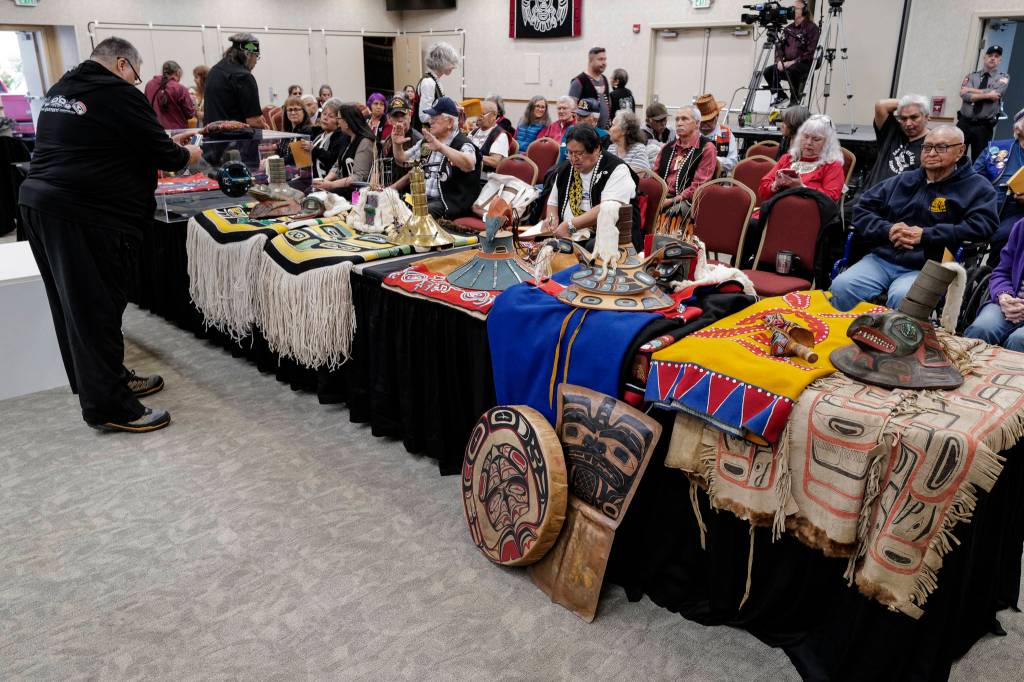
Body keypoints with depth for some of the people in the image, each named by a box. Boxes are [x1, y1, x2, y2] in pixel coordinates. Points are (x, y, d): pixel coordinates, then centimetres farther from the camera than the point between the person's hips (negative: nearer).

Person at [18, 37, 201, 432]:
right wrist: (186, 155, 15)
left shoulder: (61, 90, 19)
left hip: (39, 205, 10)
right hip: (86, 217, -10)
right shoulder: (117, 94, -8)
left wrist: (166, 145, 24)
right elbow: (162, 154, -6)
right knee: (97, 309, -4)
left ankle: (112, 380, 28)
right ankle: (109, 407, 3)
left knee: (76, 306, 15)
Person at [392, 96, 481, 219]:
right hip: (420, 198, 7)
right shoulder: (426, 142, 16)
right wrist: (397, 144, 4)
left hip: (448, 203, -7)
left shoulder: (463, 143, -6)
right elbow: (402, 159, 26)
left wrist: (441, 147, -38)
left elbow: (469, 165, -30)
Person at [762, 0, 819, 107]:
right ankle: (780, 96, 2)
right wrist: (779, 60, -5)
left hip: (805, 63, -6)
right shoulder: (788, 28, 15)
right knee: (768, 71, -14)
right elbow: (779, 46, 14)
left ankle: (795, 101, -19)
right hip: (786, 62, 7)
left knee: (791, 71, -36)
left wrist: (793, 62, -19)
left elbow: (810, 52, -13)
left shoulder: (812, 28, -4)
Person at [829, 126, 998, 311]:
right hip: (881, 259, 4)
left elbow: (983, 225, -7)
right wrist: (887, 230, -3)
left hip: (926, 268, -3)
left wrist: (925, 235, -12)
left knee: (902, 297, -38)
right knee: (841, 286, -26)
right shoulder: (902, 181, 21)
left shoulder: (977, 187, 10)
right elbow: (862, 209, 18)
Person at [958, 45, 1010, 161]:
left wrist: (971, 90, -6)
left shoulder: (1003, 77, 6)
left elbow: (995, 93, -12)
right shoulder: (971, 76, 9)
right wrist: (986, 95, -16)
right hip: (964, 123, 1)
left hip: (984, 127, 0)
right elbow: (964, 95, -8)